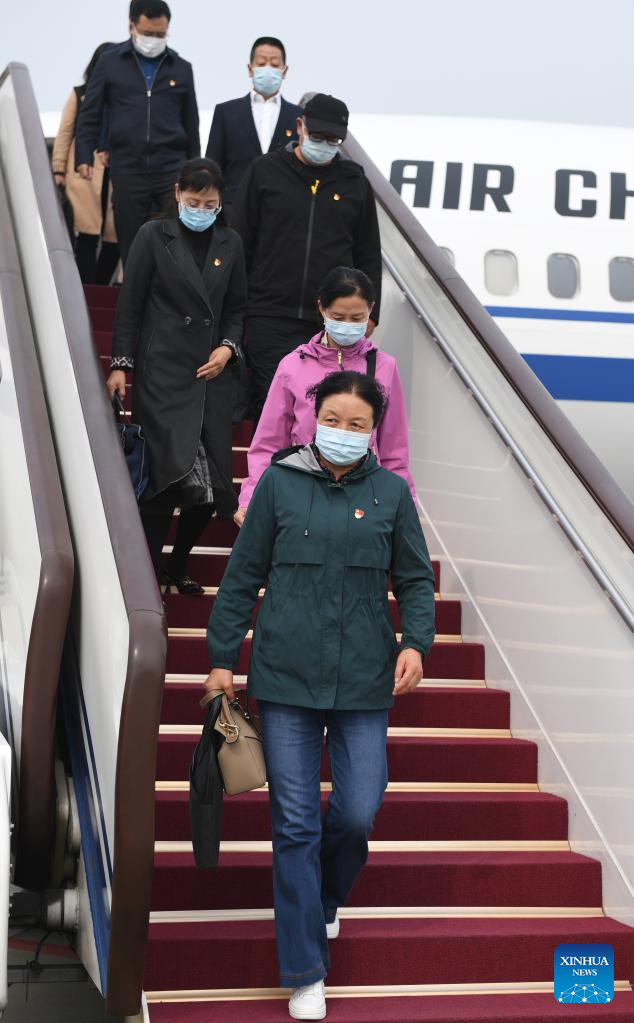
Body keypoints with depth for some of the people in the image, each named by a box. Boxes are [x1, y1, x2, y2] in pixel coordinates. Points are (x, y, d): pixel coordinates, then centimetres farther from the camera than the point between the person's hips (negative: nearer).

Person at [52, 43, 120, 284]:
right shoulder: (79, 95, 8)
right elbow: (64, 133, 10)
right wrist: (58, 169, 4)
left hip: (116, 174, 1)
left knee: (114, 236, 0)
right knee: (87, 235, -7)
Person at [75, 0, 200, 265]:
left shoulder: (181, 68, 9)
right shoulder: (110, 62, 6)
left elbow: (190, 123, 14)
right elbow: (89, 115, 6)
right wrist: (84, 157, -5)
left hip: (172, 168, 0)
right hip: (126, 170, 0)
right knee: (131, 243, 6)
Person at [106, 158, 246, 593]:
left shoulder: (230, 243, 11)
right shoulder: (154, 236, 1)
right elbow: (130, 305, 1)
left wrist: (228, 347, -1)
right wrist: (121, 364, -3)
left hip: (212, 373, 4)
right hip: (162, 373, -4)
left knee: (211, 483, 0)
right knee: (174, 472, -15)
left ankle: (178, 566, 20)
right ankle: (148, 573, -1)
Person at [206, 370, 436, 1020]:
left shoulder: (391, 492, 5)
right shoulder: (279, 482, 2)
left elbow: (415, 580, 10)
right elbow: (243, 575, 6)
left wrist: (415, 642, -7)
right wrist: (222, 657, 4)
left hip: (364, 677, 1)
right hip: (286, 674, -1)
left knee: (358, 813, 0)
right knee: (295, 823, 0)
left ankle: (323, 899, 36)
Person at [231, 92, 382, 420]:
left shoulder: (355, 182, 12)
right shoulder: (265, 171, 7)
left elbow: (369, 255, 17)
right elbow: (240, 243, 7)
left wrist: (369, 313, 9)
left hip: (333, 326, 2)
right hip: (270, 321, -1)